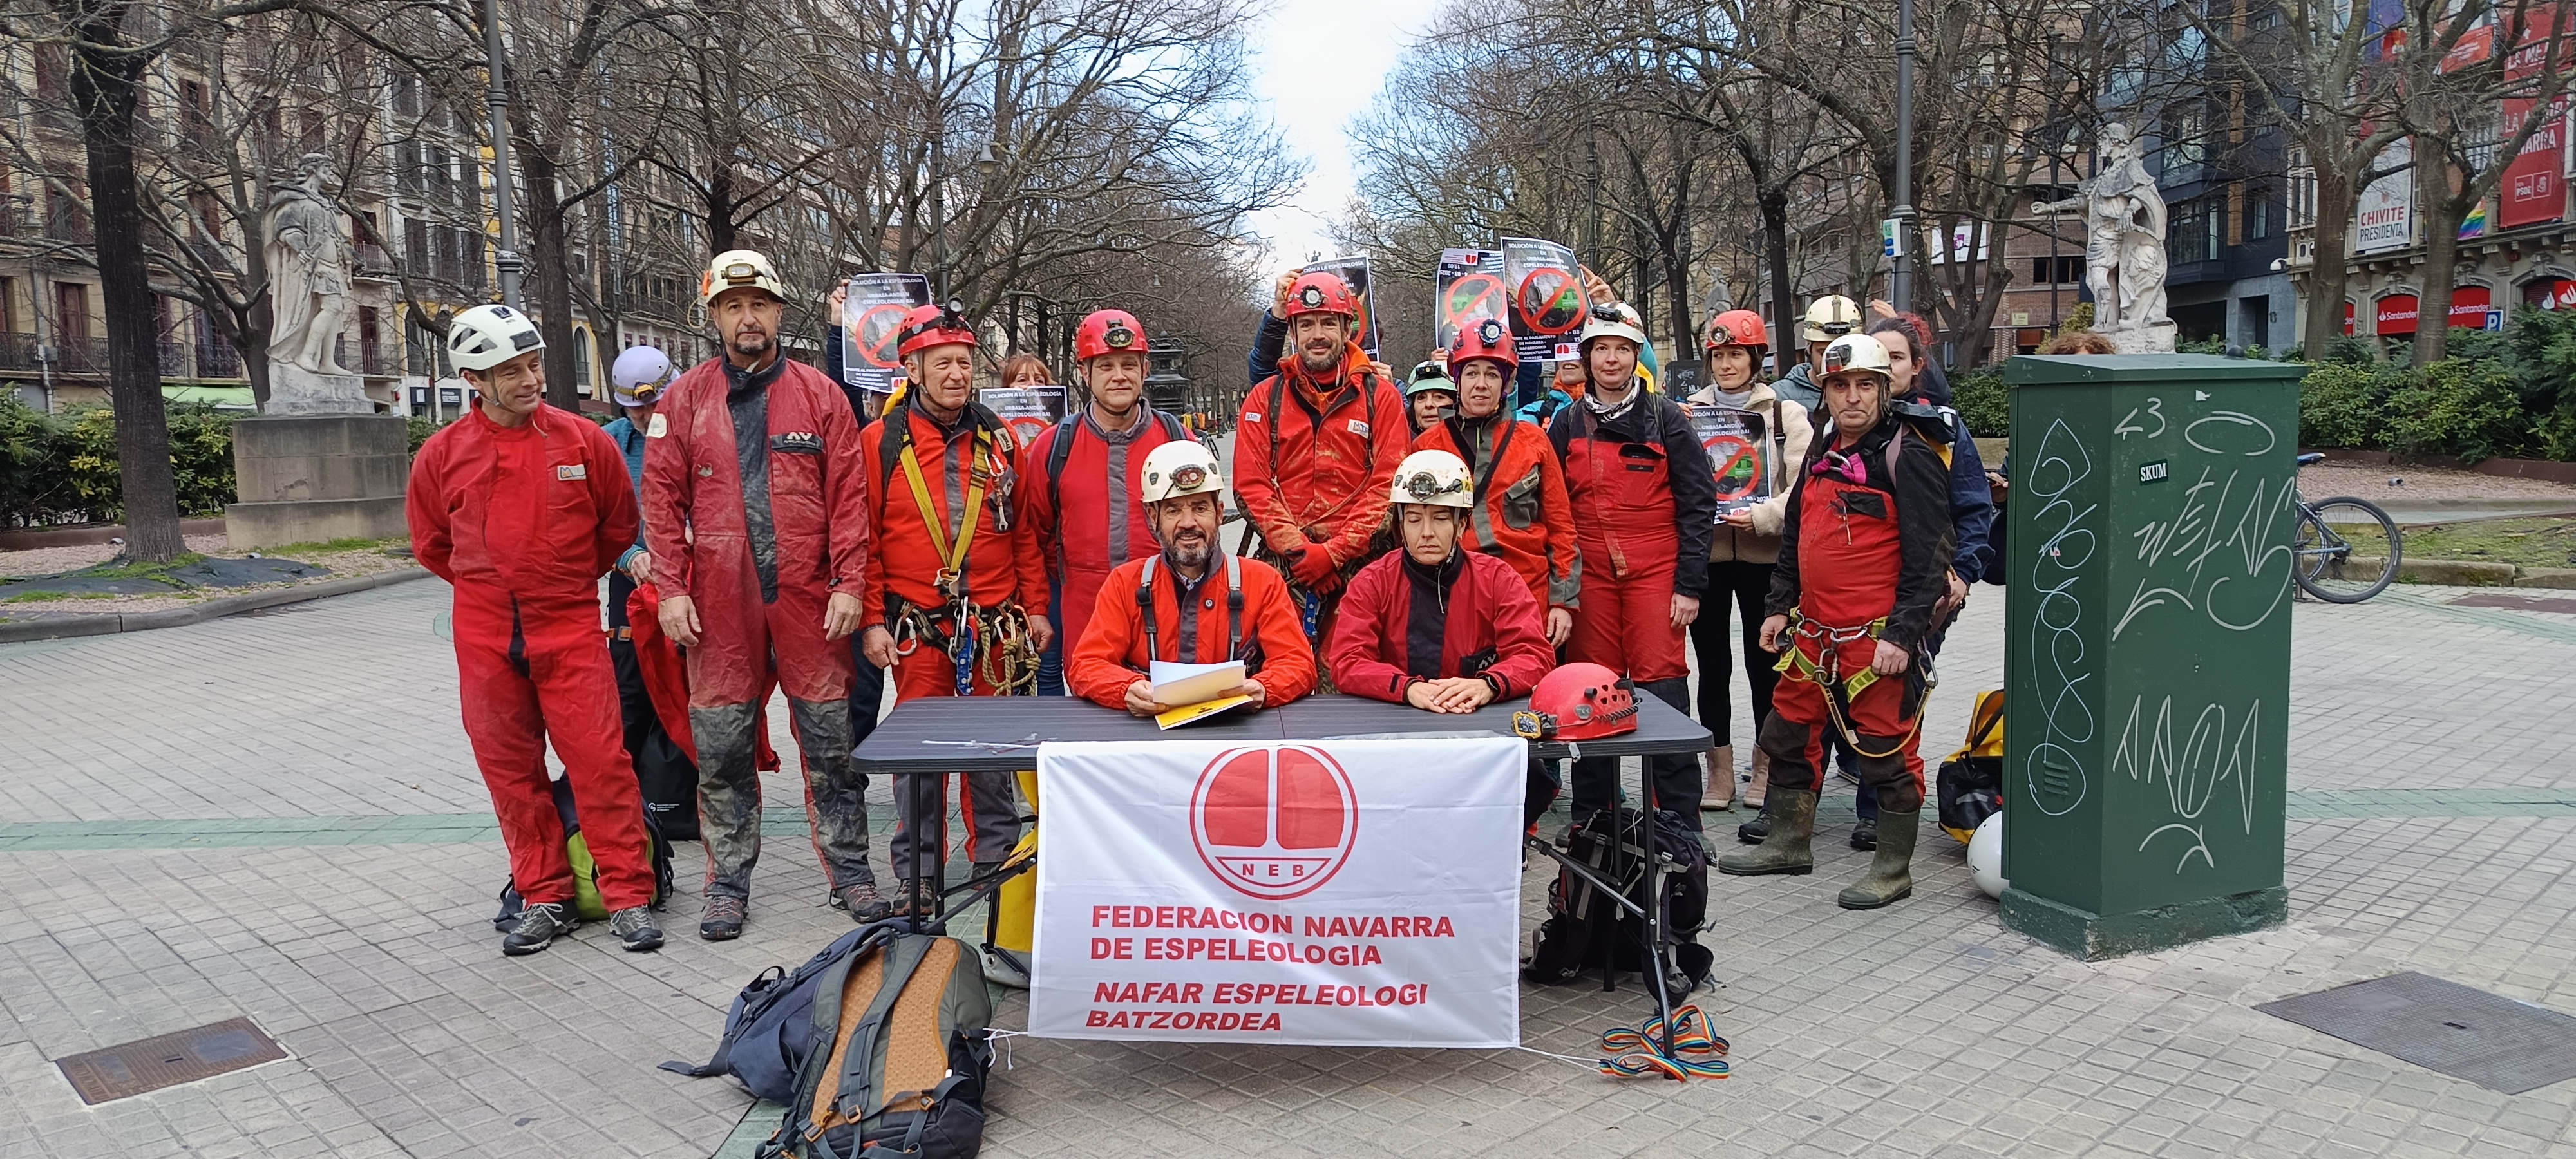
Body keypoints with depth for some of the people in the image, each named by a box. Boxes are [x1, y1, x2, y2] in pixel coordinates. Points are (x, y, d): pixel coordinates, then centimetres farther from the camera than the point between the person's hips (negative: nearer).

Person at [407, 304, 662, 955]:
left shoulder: (582, 440, -3)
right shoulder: (443, 454, 0)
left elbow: (619, 523, 12)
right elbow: (431, 543, 16)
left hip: (571, 632, -2)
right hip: (486, 640, 2)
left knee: (600, 760, -5)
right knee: (511, 771, 8)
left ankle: (629, 895, 4)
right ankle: (545, 898, 20)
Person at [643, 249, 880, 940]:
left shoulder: (819, 395, 5)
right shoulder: (686, 399, 6)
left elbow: (849, 494, 1)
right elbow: (662, 499, 4)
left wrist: (850, 583, -7)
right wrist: (671, 590, -5)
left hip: (810, 598, 0)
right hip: (720, 603, 1)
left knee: (831, 742, 5)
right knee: (722, 749, 6)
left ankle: (849, 871, 18)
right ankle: (729, 883, 19)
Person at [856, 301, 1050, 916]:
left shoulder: (1000, 439, 8)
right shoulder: (880, 443, 0)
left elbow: (1025, 532, 11)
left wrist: (1035, 608, 8)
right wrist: (872, 621, -5)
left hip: (997, 628, 2)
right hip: (917, 629, -2)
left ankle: (996, 862, 22)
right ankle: (917, 876, 16)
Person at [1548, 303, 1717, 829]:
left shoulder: (1665, 419, 2)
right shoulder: (1568, 424, 10)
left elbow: (1697, 503, -1)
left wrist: (1689, 585, -7)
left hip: (1655, 574, -2)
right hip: (1589, 577, 3)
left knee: (1662, 687, -7)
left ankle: (1680, 823, 0)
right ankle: (1591, 822, 15)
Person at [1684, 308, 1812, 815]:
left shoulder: (1786, 414, 1)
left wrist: (1762, 516, -21)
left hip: (1764, 556, -2)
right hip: (1703, 553, 2)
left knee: (1764, 661, 7)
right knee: (1712, 663, 7)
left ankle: (1766, 767, 19)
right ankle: (1720, 769, 16)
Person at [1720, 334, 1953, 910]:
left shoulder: (1909, 456, -10)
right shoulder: (1822, 454, 14)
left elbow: (1927, 555, -14)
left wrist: (1903, 633, -18)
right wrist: (1779, 606, 16)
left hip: (1879, 638, -8)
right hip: (1814, 632, 8)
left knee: (1887, 749, 0)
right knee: (1788, 733, 16)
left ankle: (1894, 868, 14)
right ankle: (1788, 843, 32)